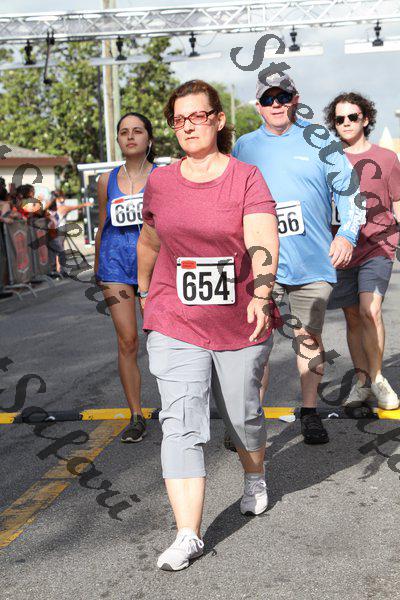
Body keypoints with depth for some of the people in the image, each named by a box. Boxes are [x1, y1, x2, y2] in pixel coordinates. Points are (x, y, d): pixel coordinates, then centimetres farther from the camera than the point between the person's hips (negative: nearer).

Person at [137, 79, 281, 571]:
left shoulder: (246, 178, -6)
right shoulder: (159, 183, 4)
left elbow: (262, 241, -19)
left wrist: (261, 296, -35)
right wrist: (145, 292, 29)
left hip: (240, 325, -1)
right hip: (175, 324, 1)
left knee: (242, 414, 14)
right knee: (182, 425, -9)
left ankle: (255, 478, 47)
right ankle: (188, 535, -5)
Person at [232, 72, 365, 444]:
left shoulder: (319, 139, 5)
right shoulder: (244, 147, 10)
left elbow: (348, 190, 7)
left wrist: (347, 234, -6)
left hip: (314, 261, 0)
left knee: (309, 338, 8)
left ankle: (310, 411, 21)